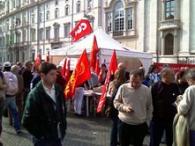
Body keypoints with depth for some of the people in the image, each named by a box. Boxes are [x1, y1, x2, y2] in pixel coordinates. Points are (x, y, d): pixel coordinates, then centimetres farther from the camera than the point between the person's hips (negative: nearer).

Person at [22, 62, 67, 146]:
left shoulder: (58, 90, 0)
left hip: (58, 137, 5)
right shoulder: (34, 95, -17)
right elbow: (27, 122, -16)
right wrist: (41, 136, -12)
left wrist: (63, 128, 8)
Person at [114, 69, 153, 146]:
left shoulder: (146, 90, -4)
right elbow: (116, 102, 0)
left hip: (140, 125, 1)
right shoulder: (123, 88, -8)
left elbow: (149, 107, 6)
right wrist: (125, 108, -17)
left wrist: (146, 120, 4)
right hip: (124, 123, -1)